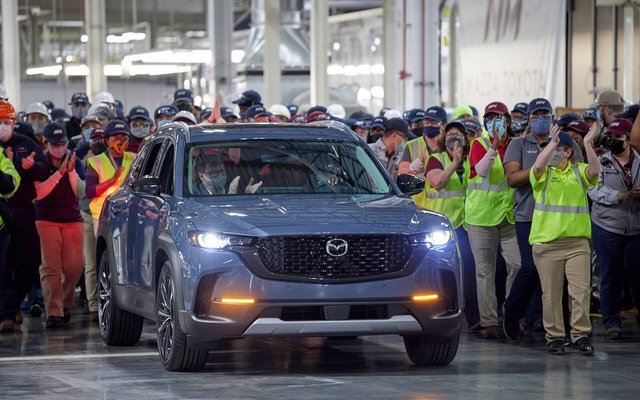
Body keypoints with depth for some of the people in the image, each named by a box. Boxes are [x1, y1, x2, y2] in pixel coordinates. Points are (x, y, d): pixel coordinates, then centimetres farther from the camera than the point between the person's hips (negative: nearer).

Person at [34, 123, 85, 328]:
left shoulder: (75, 163, 7)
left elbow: (81, 192, -3)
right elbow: (39, 192, -14)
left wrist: (72, 171, -18)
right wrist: (59, 173, -21)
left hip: (72, 219, 3)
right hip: (47, 219, -3)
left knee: (74, 265, -4)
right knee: (51, 266, -12)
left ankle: (65, 304, 19)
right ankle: (54, 313, -15)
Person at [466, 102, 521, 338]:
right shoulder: (480, 144, -2)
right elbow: (480, 170, -21)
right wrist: (493, 147, -31)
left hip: (509, 216, 2)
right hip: (481, 216, -2)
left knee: (517, 265, -6)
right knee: (485, 271, 2)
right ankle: (489, 321, 6)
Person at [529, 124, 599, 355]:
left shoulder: (579, 171, 8)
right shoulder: (543, 173, 4)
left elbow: (594, 171, -13)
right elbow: (538, 165, -19)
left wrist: (588, 145, -24)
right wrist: (552, 142, -25)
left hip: (577, 242, 0)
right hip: (547, 242, 0)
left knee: (581, 290, -5)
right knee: (551, 293, 3)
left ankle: (580, 335, 2)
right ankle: (554, 337, 12)